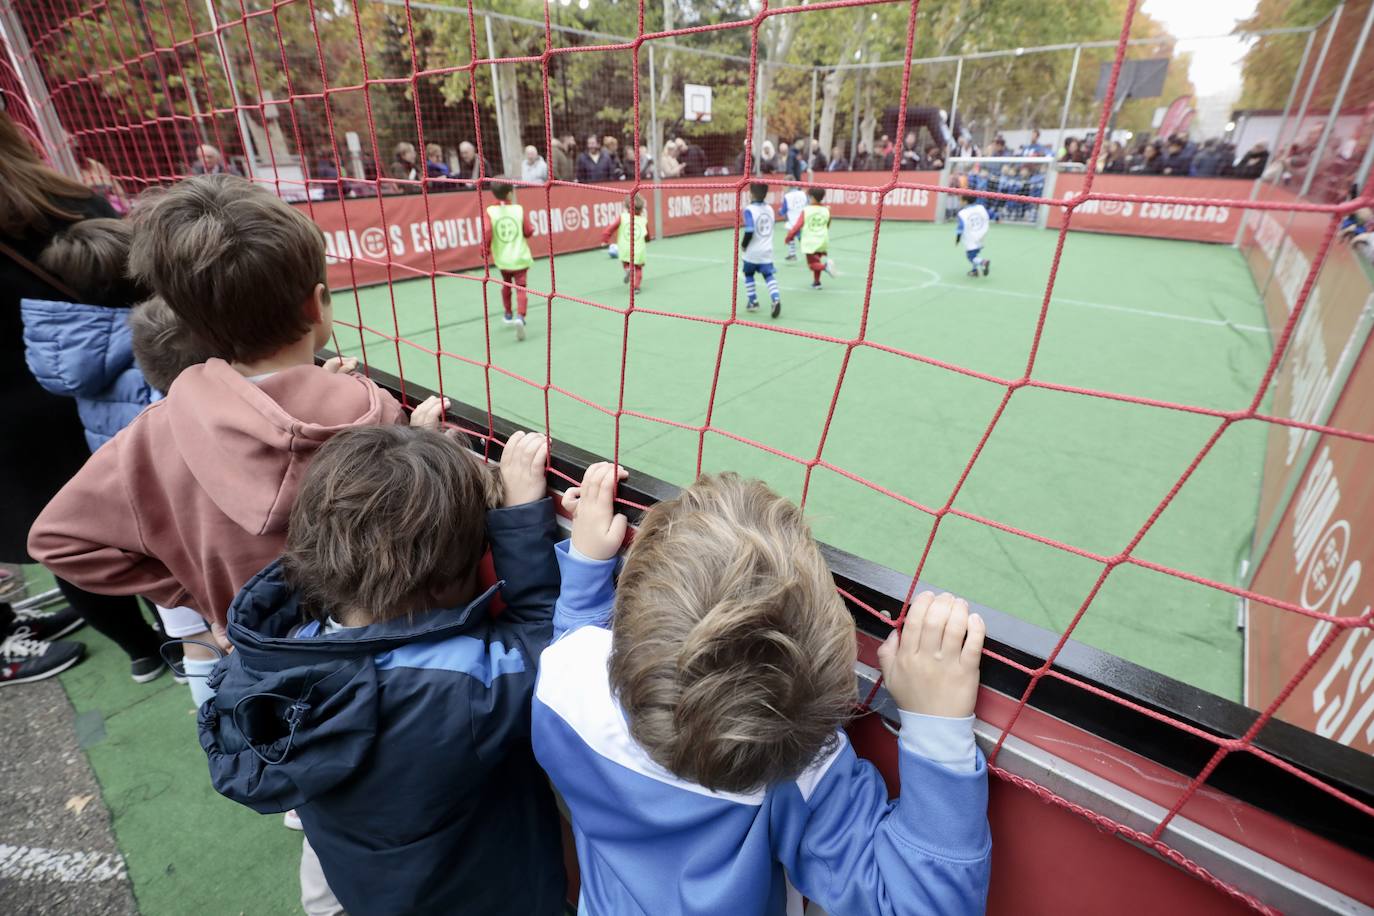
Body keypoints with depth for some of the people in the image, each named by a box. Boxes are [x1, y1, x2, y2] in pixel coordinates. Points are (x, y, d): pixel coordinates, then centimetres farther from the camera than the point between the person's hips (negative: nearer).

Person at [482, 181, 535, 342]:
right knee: (521, 288, -4)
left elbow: (486, 233, -17)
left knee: (506, 285, 24)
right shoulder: (519, 209, -4)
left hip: (502, 259, 2)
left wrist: (485, 252, -5)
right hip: (520, 257, -2)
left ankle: (508, 315, 38)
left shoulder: (490, 212, -5)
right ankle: (520, 316, -27)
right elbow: (529, 232, -1)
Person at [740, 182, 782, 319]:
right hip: (767, 251, 4)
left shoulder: (749, 210, -14)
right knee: (769, 276, 3)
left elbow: (749, 231, -22)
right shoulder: (769, 209, 7)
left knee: (748, 275, 17)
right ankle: (776, 299, -20)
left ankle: (753, 302, 21)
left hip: (751, 252, -4)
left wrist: (743, 245, -7)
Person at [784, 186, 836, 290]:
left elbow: (797, 226, -8)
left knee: (812, 263, 4)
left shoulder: (806, 210, -9)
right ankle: (816, 282, 23)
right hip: (823, 241, 4)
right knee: (817, 261, 22)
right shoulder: (826, 210, 4)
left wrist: (789, 236, 4)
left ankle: (825, 266, -25)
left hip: (810, 242, -4)